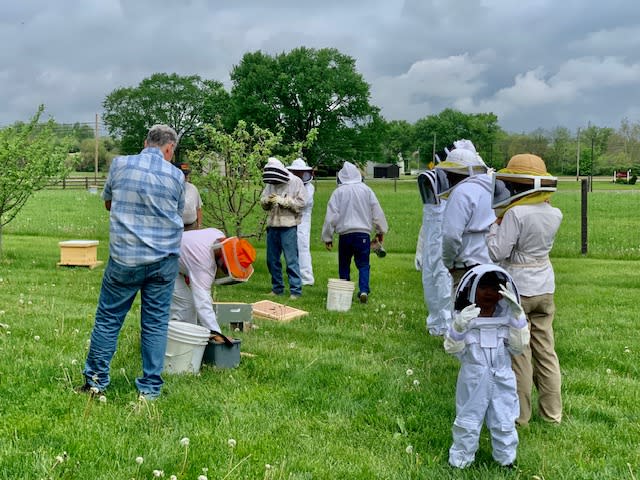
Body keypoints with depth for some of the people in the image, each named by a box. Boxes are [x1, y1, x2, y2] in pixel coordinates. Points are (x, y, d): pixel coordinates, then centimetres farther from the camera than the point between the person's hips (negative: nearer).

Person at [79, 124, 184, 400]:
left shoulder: (120, 165, -1)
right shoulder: (176, 176, -1)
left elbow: (107, 202, 15)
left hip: (125, 258, -1)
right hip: (164, 260, 1)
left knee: (108, 318, 11)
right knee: (156, 322, 8)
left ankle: (96, 380, 20)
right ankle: (150, 388, 12)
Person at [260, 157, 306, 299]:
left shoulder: (295, 182, -6)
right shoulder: (270, 183, 9)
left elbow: (301, 203, -11)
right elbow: (263, 202, 13)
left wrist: (282, 200, -16)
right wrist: (267, 200, -10)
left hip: (288, 227, -6)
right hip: (273, 225, 6)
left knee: (291, 260, -6)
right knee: (272, 259, 11)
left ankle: (296, 290, -1)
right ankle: (277, 288, 24)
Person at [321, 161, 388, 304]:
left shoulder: (338, 192, -1)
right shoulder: (366, 190, 2)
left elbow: (331, 215, -1)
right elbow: (377, 211, 7)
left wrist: (327, 237, 6)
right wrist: (381, 231, 19)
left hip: (345, 234, 0)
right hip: (363, 232, 0)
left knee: (344, 265, 12)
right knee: (363, 264, 5)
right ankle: (363, 290, -13)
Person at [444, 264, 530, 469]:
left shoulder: (507, 317, -5)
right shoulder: (463, 317, -13)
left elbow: (519, 346, -11)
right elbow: (452, 349, -17)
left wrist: (517, 317, -21)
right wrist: (458, 327, -35)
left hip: (501, 380, 2)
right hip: (473, 380, -2)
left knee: (504, 424, 17)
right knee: (467, 423, 12)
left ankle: (506, 459, 37)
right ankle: (460, 461, 27)